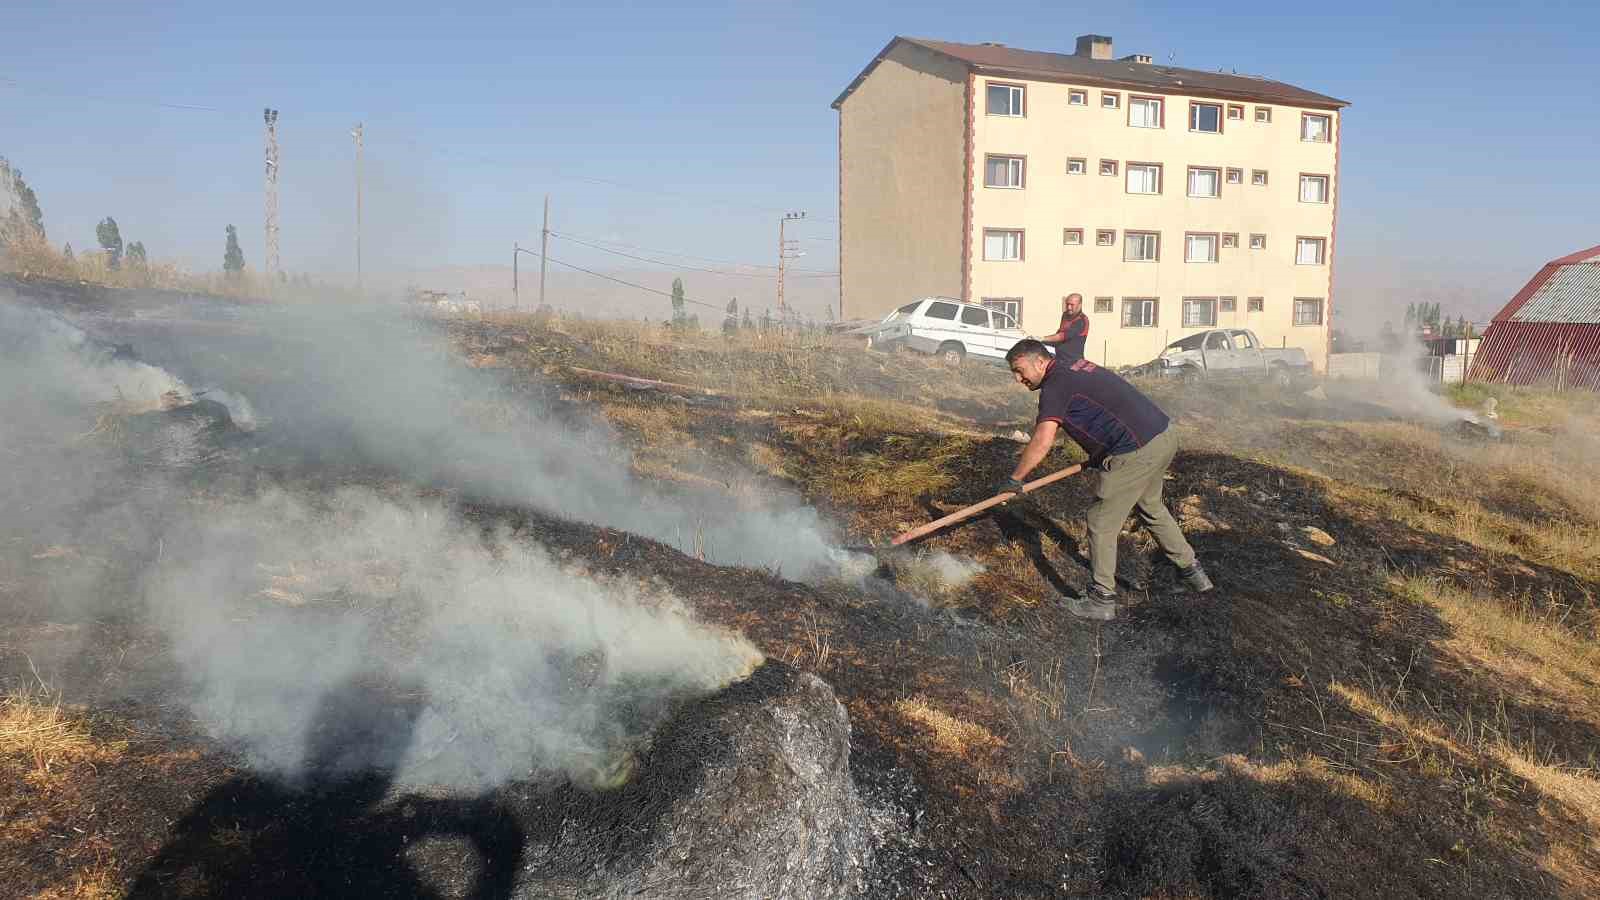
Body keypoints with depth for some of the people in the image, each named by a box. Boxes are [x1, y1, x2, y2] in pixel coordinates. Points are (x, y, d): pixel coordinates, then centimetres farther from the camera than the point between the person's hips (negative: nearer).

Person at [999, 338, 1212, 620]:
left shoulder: (1055, 384, -10)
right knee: (1151, 507, 30)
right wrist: (1099, 455, 30)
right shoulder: (1076, 366, 18)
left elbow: (1042, 442, -18)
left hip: (1137, 452, -10)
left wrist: (1014, 480, -10)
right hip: (1164, 437, 10)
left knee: (1101, 523, 2)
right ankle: (1191, 570, 40)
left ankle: (1102, 600, 11)